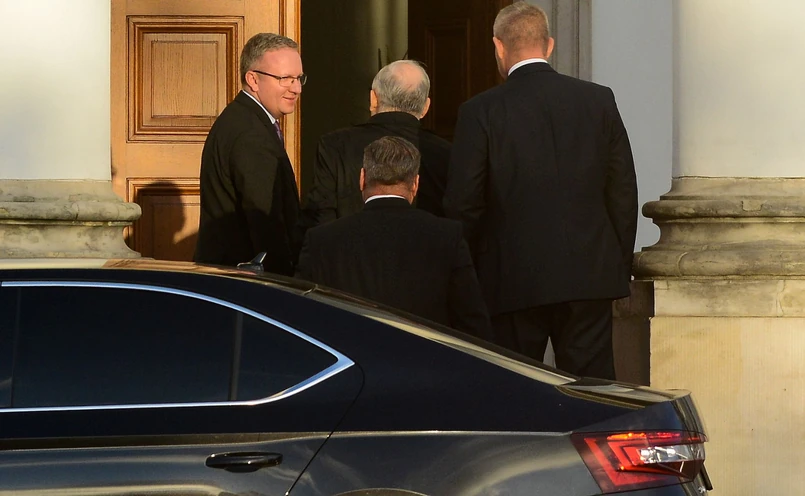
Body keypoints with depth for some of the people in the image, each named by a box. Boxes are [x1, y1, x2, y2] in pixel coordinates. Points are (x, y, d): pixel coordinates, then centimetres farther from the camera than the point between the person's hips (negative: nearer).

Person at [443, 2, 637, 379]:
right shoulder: (599, 101, 4)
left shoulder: (480, 112, -5)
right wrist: (620, 266, 15)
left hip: (513, 282, -2)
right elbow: (623, 191, 7)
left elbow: (462, 204, -4)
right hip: (589, 276, 3)